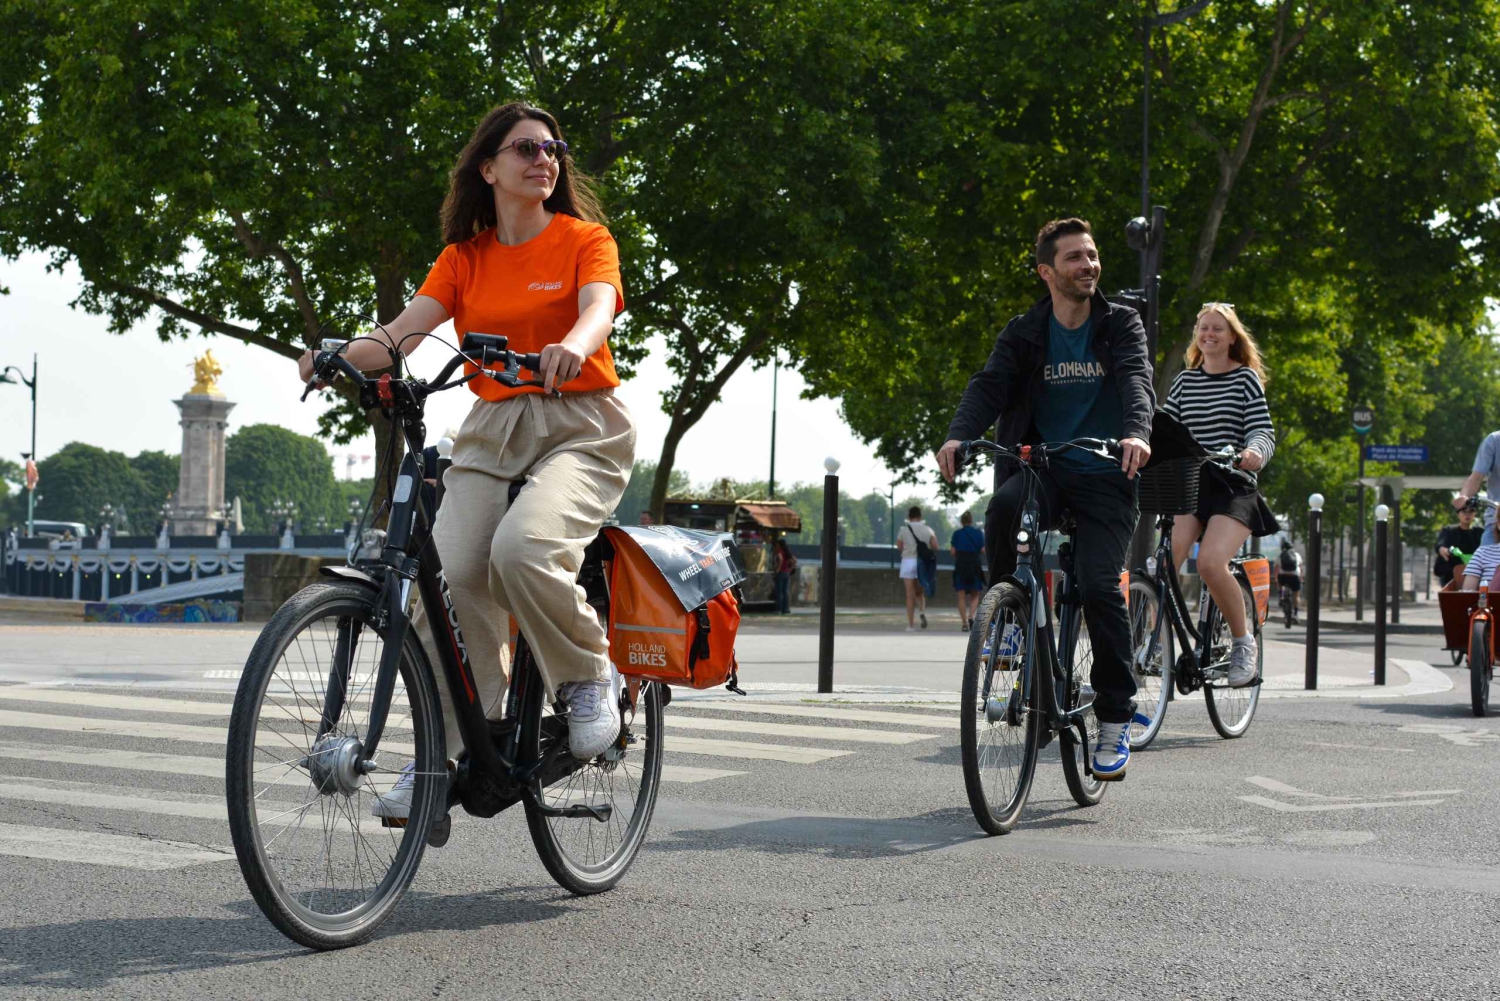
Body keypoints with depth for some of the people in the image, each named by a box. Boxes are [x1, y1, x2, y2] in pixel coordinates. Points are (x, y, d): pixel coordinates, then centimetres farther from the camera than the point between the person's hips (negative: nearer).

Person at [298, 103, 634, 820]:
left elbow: (598, 307, -18)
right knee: (449, 572, -19)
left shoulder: (584, 239, 3)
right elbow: (404, 330, -1)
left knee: (521, 549, -32)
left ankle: (589, 675, -6)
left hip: (579, 428, -3)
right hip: (490, 432, 4)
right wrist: (338, 356, -23)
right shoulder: (463, 256, 13)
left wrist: (572, 345, -42)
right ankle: (450, 750, -10)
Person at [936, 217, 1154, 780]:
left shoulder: (1121, 324, 3)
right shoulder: (1024, 333, 7)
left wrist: (1136, 432, -36)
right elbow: (989, 385, -7)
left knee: (1099, 585, -18)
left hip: (1105, 475, -1)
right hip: (1043, 467, 1)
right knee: (1003, 507, -34)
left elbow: (1136, 379, -14)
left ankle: (1116, 718, -6)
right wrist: (958, 436, -28)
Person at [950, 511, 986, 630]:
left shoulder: (957, 534, 1)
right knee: (975, 595, 10)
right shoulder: (978, 533, 2)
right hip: (975, 565, 0)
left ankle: (964, 623, -1)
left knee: (961, 596, 4)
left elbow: (953, 551, -4)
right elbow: (983, 550, -1)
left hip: (960, 565, 0)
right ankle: (971, 616, -14)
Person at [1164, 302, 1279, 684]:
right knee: (1166, 560, -21)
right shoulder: (1185, 381, 14)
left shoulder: (1246, 379, 4)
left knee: (1210, 562, -26)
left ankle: (1243, 641, -6)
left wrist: (1254, 451, -28)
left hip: (1233, 485, -3)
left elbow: (1264, 432, -5)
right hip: (1189, 482, 3)